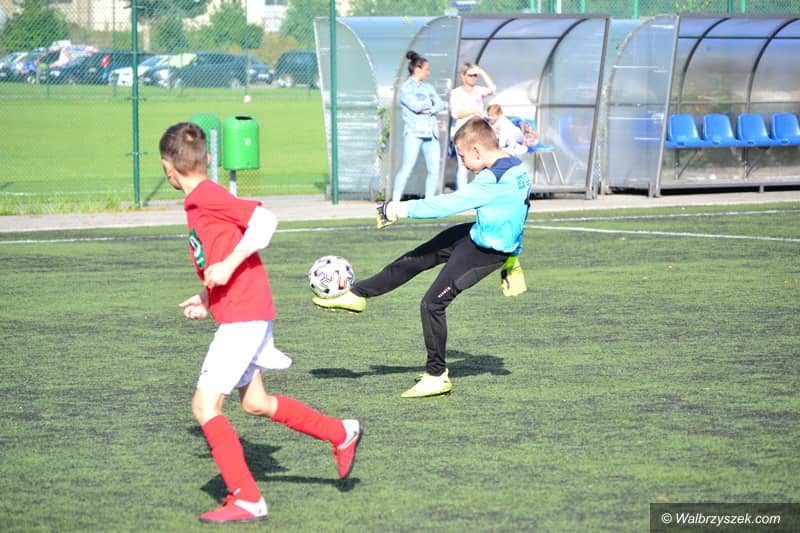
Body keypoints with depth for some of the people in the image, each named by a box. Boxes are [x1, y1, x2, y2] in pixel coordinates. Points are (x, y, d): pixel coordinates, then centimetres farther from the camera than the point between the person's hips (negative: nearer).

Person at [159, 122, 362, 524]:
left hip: (243, 317, -10)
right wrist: (207, 299, 19)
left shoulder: (207, 197, -14)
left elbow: (264, 219, -24)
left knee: (205, 405, -9)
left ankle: (246, 500, -7)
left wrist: (228, 266, -26)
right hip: (244, 313, 10)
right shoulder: (202, 200, 15)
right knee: (255, 402, 21)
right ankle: (341, 434, 32)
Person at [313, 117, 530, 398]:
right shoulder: (517, 167, 2)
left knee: (433, 304, -5)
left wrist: (405, 209, -17)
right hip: (475, 235, 10)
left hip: (485, 251, -10)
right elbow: (514, 210, 15)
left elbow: (450, 203, -26)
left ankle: (437, 375, 7)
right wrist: (512, 253, 27)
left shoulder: (492, 180, -29)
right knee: (414, 259, 13)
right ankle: (357, 294, 24)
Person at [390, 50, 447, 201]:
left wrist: (430, 110, -11)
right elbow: (416, 106, -14)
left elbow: (440, 104, 9)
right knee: (407, 167, -14)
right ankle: (395, 202, -14)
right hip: (414, 133, -7)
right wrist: (430, 102, 2)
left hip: (431, 132, 7)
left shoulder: (428, 87, 18)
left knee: (434, 169, 3)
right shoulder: (406, 88, -1)